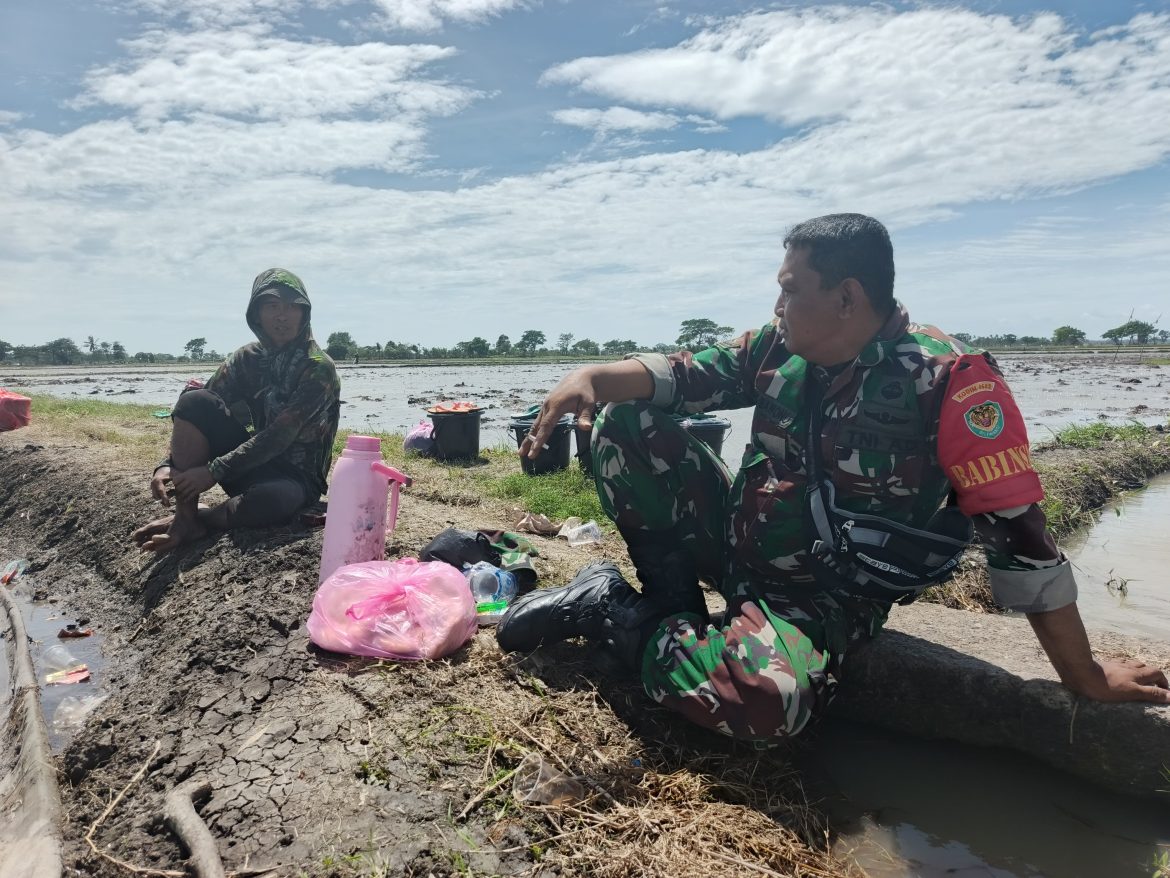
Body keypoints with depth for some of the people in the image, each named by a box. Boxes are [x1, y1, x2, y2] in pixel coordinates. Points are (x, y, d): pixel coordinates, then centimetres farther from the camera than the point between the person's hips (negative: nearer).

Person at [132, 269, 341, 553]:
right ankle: (184, 517, -15)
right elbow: (192, 419, 0)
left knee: (273, 498, -42)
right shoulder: (247, 358, 3)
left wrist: (214, 471, -26)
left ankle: (197, 521, -10)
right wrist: (168, 465, -17)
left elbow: (280, 436, -23)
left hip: (297, 476, -5)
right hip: (252, 462, 5)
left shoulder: (318, 368, -15)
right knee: (194, 400, -15)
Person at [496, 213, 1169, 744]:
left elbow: (1019, 535, -18)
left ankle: (614, 616, -12)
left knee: (770, 702, -38)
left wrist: (1085, 677, -13)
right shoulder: (780, 349, -2)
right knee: (624, 424, -5)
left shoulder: (950, 380, -19)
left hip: (822, 601, -5)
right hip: (733, 538, 5)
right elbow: (685, 374, 0)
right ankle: (676, 608, -3)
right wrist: (593, 377, -20)